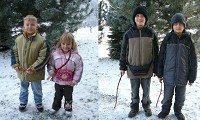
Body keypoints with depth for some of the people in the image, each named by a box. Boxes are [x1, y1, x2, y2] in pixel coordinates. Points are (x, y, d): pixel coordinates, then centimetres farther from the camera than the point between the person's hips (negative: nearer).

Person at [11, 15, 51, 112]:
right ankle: (23, 102, 48)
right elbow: (14, 52, 6)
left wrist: (33, 68, -22)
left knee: (37, 89, 18)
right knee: (23, 88, 25)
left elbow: (44, 56, -20)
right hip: (22, 71, 3)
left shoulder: (42, 41, -20)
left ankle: (38, 103, 42)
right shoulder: (18, 39, -6)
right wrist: (15, 64, -4)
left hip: (36, 73, -3)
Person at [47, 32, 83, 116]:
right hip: (58, 81, 2)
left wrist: (75, 80, -11)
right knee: (57, 95, 23)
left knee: (68, 96, 19)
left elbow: (79, 70, -12)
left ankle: (68, 108, 41)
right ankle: (55, 107, 45)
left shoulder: (76, 56, -17)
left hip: (69, 83, -2)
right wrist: (51, 70, -16)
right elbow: (50, 64, 3)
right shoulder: (55, 54, -10)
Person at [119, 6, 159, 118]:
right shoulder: (128, 33, -2)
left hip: (147, 68, 0)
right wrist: (122, 66, 3)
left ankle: (146, 106, 35)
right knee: (134, 91, 13)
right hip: (133, 68, 0)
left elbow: (156, 52, 1)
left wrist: (156, 68, 0)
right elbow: (124, 51, 4)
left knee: (146, 90, 15)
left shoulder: (151, 33, -3)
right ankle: (134, 107, 31)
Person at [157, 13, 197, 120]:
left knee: (180, 97, 15)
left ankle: (178, 111, 36)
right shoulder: (167, 39, -3)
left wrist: (192, 77, -1)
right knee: (167, 96, 12)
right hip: (169, 75, 0)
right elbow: (161, 58, 1)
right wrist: (160, 73, 1)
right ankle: (165, 110, 34)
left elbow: (193, 60, -1)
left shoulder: (188, 40, -3)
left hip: (182, 76, 0)